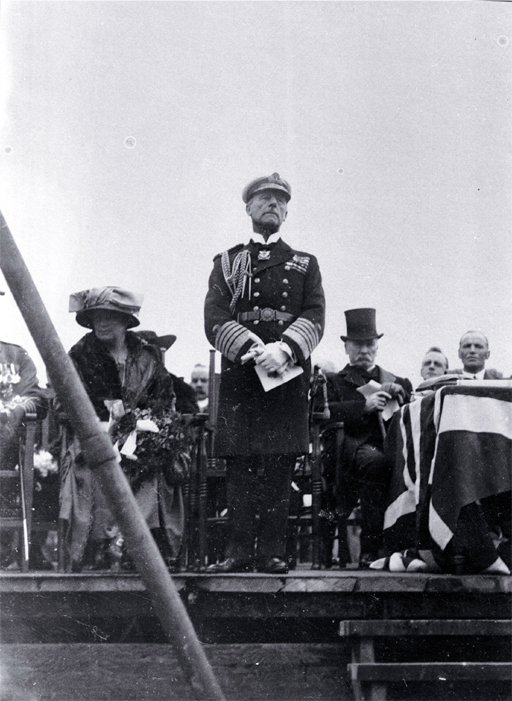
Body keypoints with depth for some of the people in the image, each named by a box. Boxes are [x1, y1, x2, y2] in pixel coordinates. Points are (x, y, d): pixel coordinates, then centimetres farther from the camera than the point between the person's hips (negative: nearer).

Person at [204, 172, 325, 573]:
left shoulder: (305, 264, 16)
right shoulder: (227, 263, 15)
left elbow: (315, 318, 3)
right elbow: (215, 319, 2)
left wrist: (284, 349, -16)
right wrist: (253, 350, -14)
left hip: (289, 374, 0)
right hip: (239, 373, 0)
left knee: (280, 465, -3)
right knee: (240, 465, -3)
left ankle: (272, 552, 1)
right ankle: (240, 551, 1)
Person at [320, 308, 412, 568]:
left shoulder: (398, 383, 30)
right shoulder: (333, 381, 19)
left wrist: (399, 396, 0)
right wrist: (365, 405, -10)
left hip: (389, 447, 3)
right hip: (350, 447, -3)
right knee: (376, 462, -37)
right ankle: (371, 549, -32)